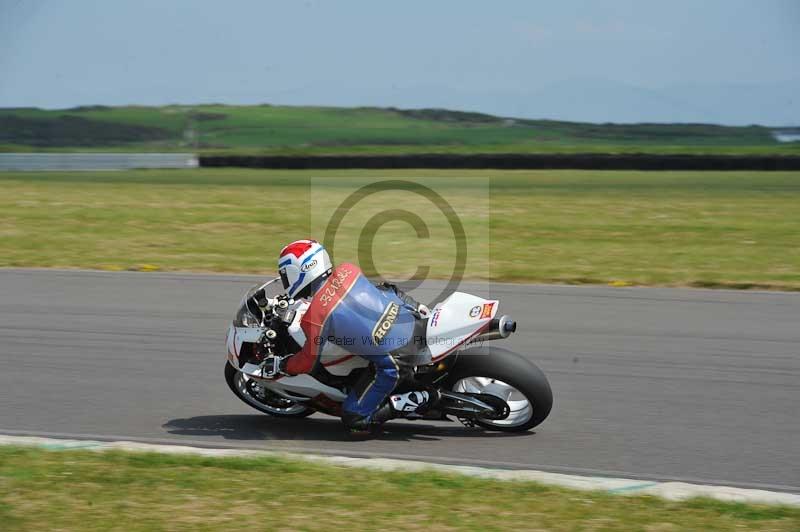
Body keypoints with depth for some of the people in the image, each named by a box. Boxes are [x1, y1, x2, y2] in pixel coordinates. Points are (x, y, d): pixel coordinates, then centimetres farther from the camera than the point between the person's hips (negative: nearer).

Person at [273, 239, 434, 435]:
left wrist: (282, 365, 17)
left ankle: (419, 400, -7)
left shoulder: (314, 318, -16)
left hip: (390, 363, -7)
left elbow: (307, 363, -3)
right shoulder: (348, 271, 0)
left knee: (354, 421, 2)